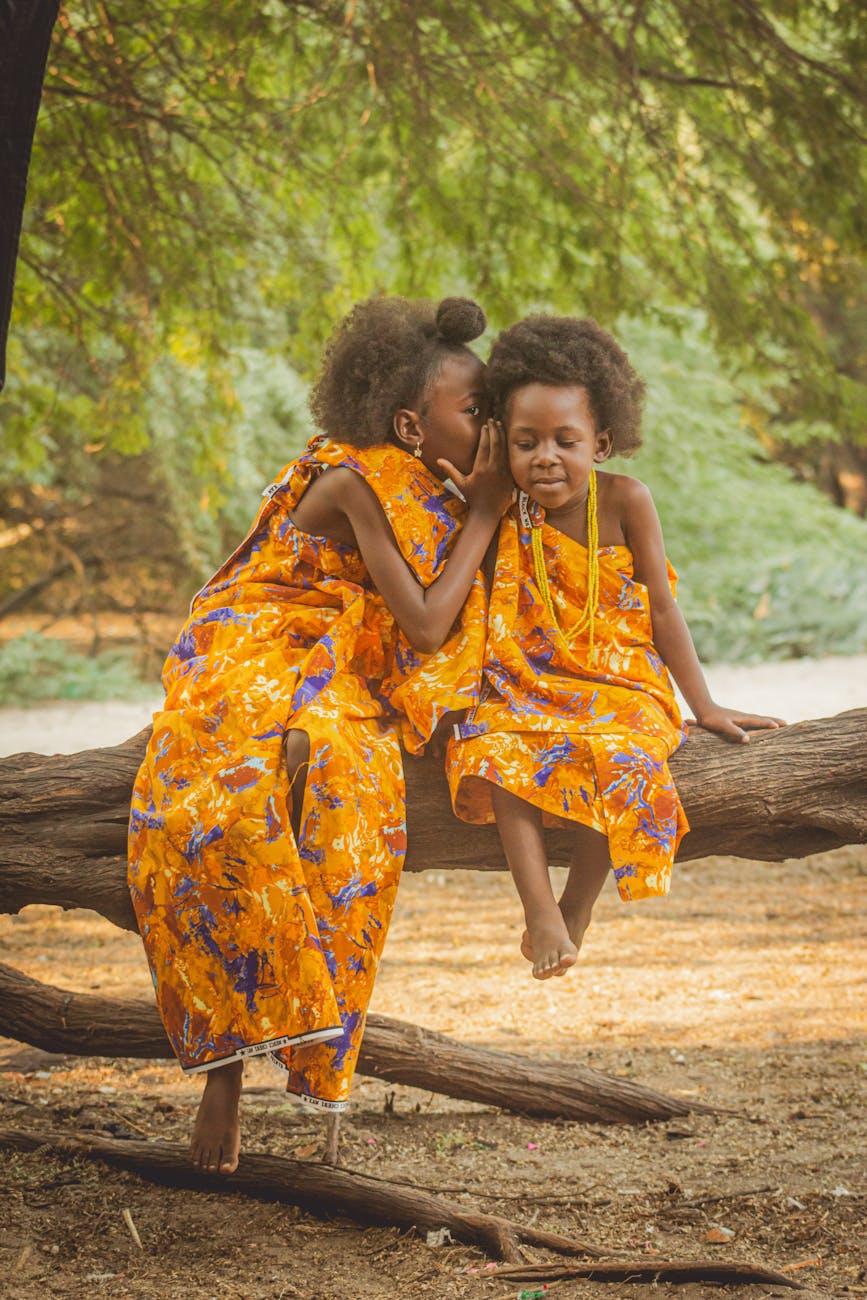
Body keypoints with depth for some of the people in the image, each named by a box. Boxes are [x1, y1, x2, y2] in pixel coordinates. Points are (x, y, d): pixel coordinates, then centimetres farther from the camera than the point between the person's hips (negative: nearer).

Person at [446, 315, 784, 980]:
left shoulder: (624, 500, -8)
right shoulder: (506, 509, -1)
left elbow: (661, 609, -3)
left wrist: (706, 707, -3)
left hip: (620, 687, -2)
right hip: (531, 687, 2)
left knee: (618, 768, -33)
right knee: (499, 750, -31)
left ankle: (576, 911, -13)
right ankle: (540, 912, -29)